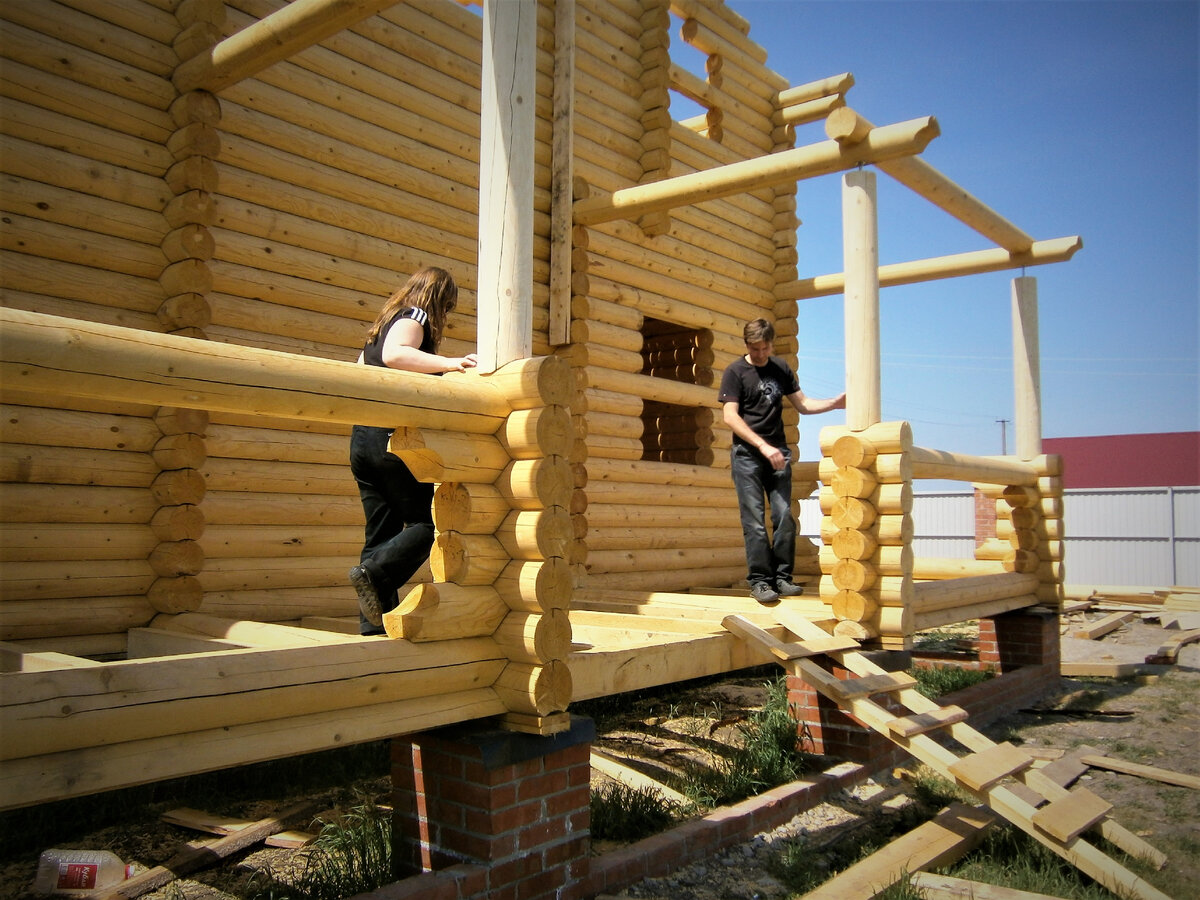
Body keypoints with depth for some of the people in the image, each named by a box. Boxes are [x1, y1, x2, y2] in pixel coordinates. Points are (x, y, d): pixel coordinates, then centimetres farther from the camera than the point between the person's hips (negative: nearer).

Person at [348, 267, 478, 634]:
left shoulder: (384, 324, 23)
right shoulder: (414, 319, -2)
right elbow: (393, 355, -23)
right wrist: (447, 363, -29)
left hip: (363, 439, 9)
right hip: (396, 438, -9)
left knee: (382, 534, 8)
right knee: (426, 523, -3)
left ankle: (373, 625, 6)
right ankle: (373, 574, -23)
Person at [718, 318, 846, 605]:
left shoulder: (781, 369, 14)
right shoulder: (735, 372, 0)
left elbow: (802, 404, 17)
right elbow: (730, 416, -9)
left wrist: (835, 403, -1)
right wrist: (762, 445, -17)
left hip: (777, 451, 4)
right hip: (747, 453, -4)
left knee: (784, 515, -3)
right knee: (754, 520, -7)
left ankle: (782, 577, 5)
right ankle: (759, 580, -4)